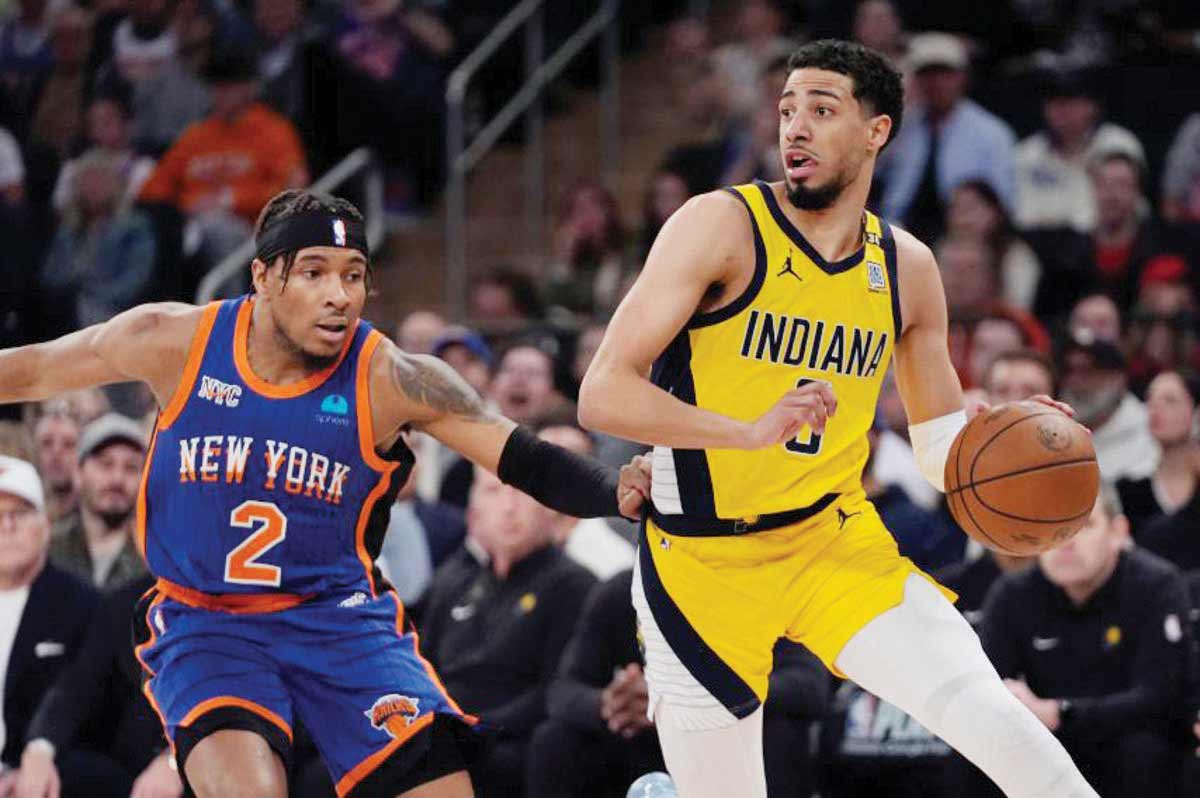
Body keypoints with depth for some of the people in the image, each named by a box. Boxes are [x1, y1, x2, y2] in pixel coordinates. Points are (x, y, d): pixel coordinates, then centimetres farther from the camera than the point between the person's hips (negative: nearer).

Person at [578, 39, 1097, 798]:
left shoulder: (907, 267, 4)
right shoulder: (722, 225, -11)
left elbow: (943, 445, 16)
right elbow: (604, 395, -18)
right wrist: (754, 432, -31)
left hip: (836, 538, 3)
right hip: (706, 562, -3)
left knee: (985, 713, -17)